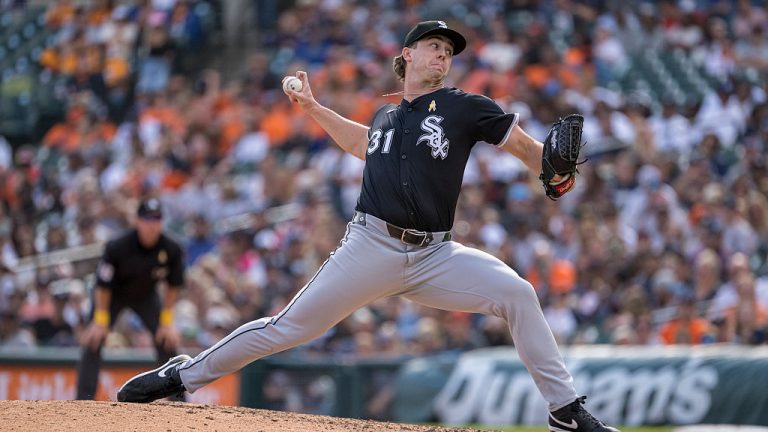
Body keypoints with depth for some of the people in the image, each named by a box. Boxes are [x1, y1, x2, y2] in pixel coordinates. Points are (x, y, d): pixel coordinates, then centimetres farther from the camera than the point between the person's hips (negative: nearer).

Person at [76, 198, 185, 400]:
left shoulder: (171, 249, -26)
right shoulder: (118, 247, -34)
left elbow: (172, 286, -9)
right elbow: (103, 285, -21)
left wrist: (167, 320, -9)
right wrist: (101, 320, -18)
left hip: (147, 296, 2)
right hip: (114, 295, -2)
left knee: (168, 341, -7)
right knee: (93, 342, -15)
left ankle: (178, 401, 2)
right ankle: (83, 402, -13)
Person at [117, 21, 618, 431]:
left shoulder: (463, 107, 5)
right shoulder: (386, 116, 16)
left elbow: (524, 144, -2)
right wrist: (315, 110, 34)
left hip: (434, 256, -1)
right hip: (371, 248, 1)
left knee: (516, 292, -20)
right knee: (289, 327, -3)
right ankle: (183, 375, 11)